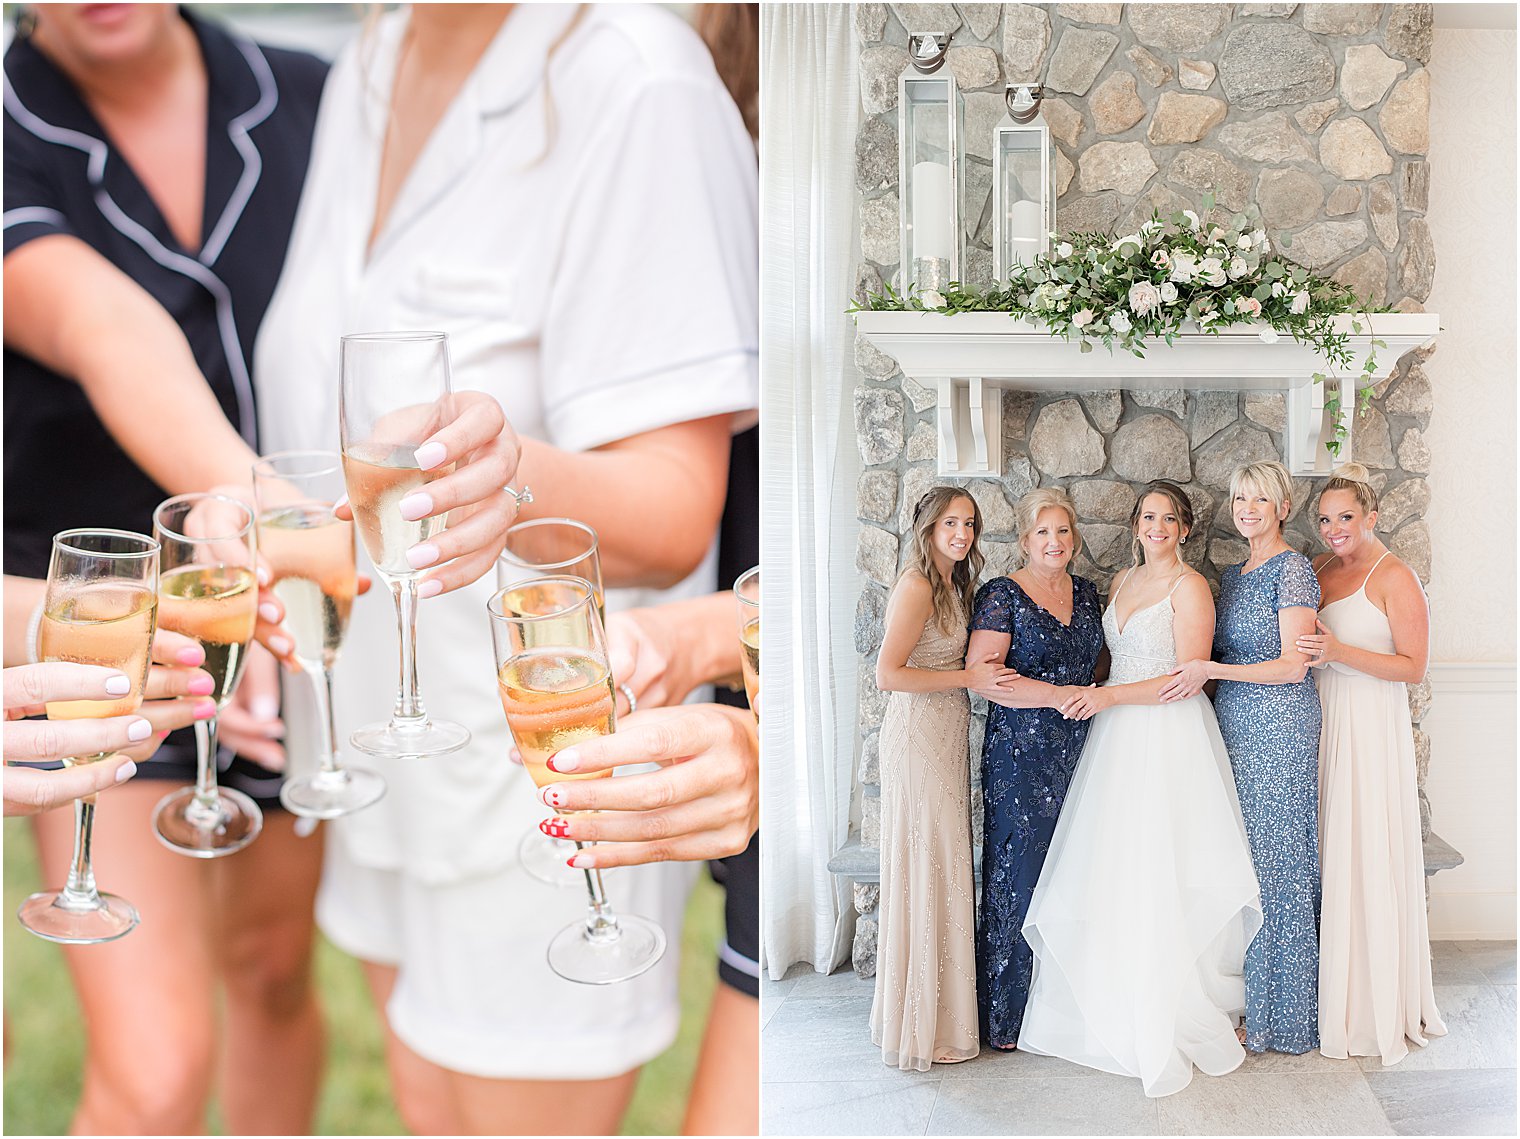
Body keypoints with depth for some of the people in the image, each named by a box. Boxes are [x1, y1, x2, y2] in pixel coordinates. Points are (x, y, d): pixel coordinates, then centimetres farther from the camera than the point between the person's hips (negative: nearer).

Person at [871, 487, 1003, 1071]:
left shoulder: (951, 585, 16)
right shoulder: (916, 586, -14)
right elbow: (888, 673, -20)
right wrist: (968, 677, -16)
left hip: (946, 737, 9)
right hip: (919, 735, -9)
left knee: (942, 870, 12)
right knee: (927, 873, -4)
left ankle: (937, 1011, 22)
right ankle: (924, 1028, 6)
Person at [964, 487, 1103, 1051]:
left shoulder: (1086, 592, 13)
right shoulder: (1001, 595, -5)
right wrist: (1058, 695, -17)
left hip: (1079, 751, 6)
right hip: (1020, 754, -6)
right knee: (1019, 875, -4)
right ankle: (1007, 1016, 6)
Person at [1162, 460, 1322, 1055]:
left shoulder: (1292, 568, -9)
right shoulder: (1233, 575, 16)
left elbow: (1293, 666, -15)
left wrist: (1210, 670, -17)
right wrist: (1199, 677, 4)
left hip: (1279, 726, -8)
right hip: (1236, 726, 8)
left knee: (1273, 862, -3)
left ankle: (1278, 1019, 6)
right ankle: (1248, 1000, 18)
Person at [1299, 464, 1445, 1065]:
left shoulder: (1395, 578, -7)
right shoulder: (1320, 571, 12)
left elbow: (1413, 667, -11)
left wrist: (1340, 652, -20)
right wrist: (1308, 650, 0)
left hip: (1372, 727, -6)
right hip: (1322, 722, 6)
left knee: (1368, 859, -3)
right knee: (1326, 855, 6)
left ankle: (1376, 1006, 8)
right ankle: (1331, 991, 15)